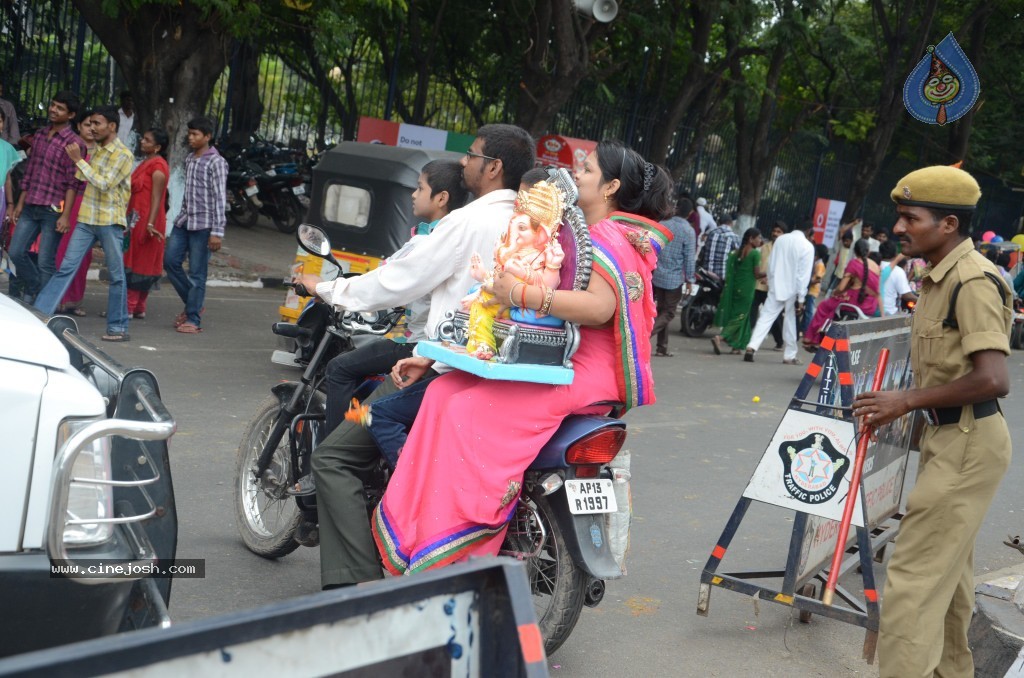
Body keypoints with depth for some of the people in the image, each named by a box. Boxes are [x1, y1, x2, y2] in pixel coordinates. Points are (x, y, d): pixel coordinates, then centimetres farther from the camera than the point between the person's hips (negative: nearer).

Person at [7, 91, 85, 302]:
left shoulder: (74, 143, -8)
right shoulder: (39, 136, 13)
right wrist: (20, 203, 17)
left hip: (53, 210, -6)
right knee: (16, 252, 5)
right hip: (30, 206, 7)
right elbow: (29, 172, 19)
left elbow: (73, 183, -12)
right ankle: (33, 288, 26)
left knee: (45, 262, -3)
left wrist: (65, 215, -17)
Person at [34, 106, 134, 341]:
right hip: (86, 219, 6)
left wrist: (78, 160, -17)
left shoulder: (124, 155, -9)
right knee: (66, 268, 2)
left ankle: (118, 327, 9)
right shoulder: (95, 150, 13)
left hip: (110, 221, -6)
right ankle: (38, 314, 0)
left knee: (116, 275, 2)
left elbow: (104, 184, -18)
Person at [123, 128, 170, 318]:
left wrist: (150, 223, -27)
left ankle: (130, 307, -2)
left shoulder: (158, 165, -13)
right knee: (132, 261, 11)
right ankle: (138, 308, 16)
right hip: (135, 219, 10)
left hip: (146, 220, -10)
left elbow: (156, 197, -20)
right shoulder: (146, 162, 17)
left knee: (139, 262, -5)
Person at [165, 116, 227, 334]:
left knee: (196, 273, -4)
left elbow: (220, 199, -14)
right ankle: (192, 304, 21)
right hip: (184, 220, 8)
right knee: (170, 261, 5)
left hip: (203, 223, -8)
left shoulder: (216, 162, -10)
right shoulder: (189, 159, 14)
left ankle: (193, 320, 2)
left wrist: (217, 232, -18)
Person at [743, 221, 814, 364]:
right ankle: (789, 356, 13)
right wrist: (801, 298, -8)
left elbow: (771, 264, 8)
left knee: (766, 317, 0)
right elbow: (804, 274, -10)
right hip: (792, 289, -2)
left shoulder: (781, 239, 4)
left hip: (776, 286, 2)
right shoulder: (807, 246, -7)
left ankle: (751, 347, -15)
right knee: (790, 321, 8)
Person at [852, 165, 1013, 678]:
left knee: (914, 578, -11)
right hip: (946, 437, 11)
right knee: (947, 571, 23)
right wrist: (897, 407, 9)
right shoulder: (937, 278, 10)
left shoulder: (972, 281, -20)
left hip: (967, 443, -11)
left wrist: (908, 400, -21)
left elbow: (993, 380, -29)